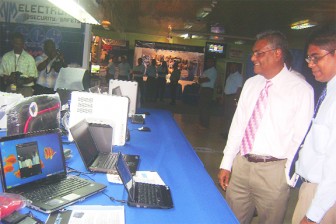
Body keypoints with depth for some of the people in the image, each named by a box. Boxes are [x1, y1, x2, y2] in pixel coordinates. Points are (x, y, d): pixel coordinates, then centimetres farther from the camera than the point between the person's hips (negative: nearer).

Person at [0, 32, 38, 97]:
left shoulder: (29, 58, 3)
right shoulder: (5, 57, 10)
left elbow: (32, 77, 2)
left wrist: (24, 81, -18)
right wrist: (8, 78, -12)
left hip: (25, 87, -1)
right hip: (10, 87, 2)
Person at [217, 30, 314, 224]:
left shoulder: (301, 89, -9)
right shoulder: (251, 84, 7)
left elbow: (300, 138, -10)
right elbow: (237, 124, 8)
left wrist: (289, 177, -10)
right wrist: (226, 163, 6)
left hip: (273, 171, -5)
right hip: (240, 164, 5)